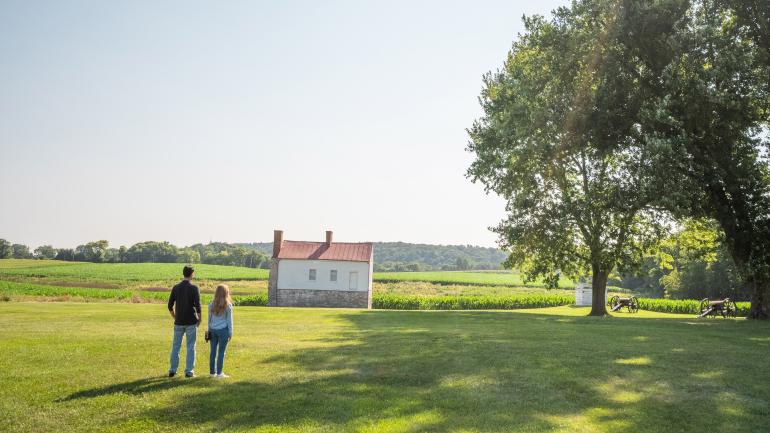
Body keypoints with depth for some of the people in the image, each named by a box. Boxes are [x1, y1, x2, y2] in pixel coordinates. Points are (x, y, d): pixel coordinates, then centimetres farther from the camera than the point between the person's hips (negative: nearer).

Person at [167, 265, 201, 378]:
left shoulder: (176, 288, 2)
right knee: (190, 347, 4)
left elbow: (170, 306, 4)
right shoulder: (194, 288, -9)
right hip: (191, 322, -3)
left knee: (176, 346, 12)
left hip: (179, 322, 3)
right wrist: (199, 319, -1)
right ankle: (189, 371, 4)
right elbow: (198, 306, -14)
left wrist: (175, 317, 16)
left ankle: (172, 370, 15)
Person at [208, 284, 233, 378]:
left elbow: (209, 319, 11)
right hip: (223, 330, -4)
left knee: (213, 351, 11)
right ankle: (219, 373, 5)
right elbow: (229, 320, -3)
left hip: (213, 330, 4)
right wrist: (230, 333, 3)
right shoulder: (228, 305, -6)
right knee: (221, 352, 2)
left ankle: (212, 372, 18)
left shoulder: (211, 305, 5)